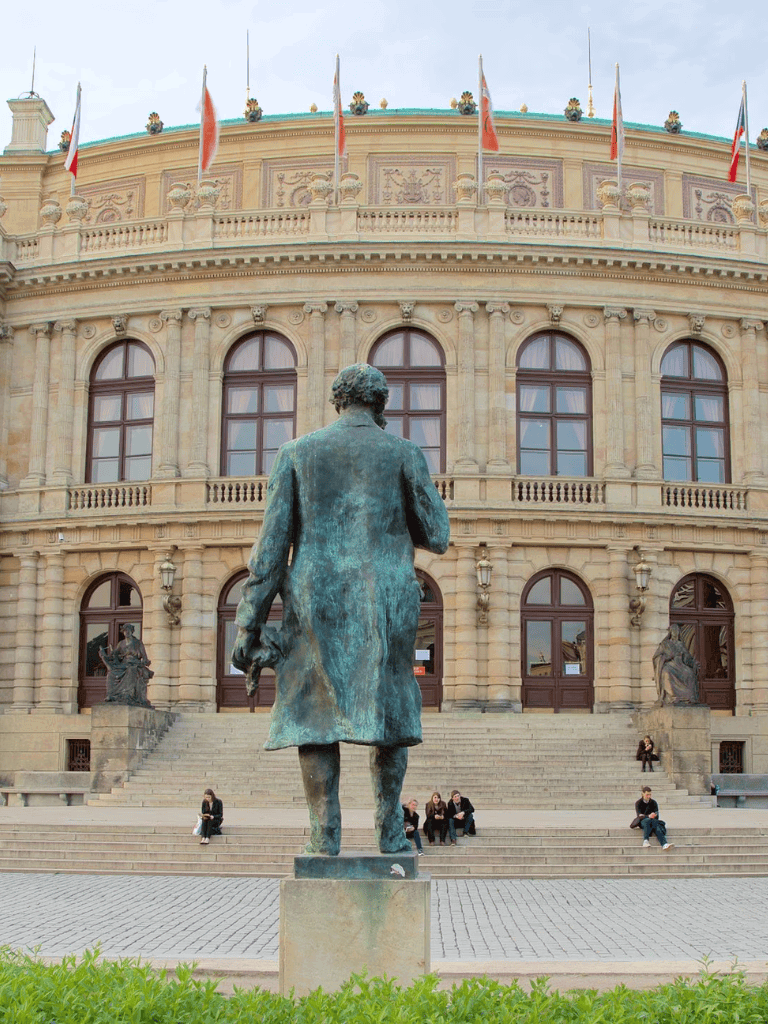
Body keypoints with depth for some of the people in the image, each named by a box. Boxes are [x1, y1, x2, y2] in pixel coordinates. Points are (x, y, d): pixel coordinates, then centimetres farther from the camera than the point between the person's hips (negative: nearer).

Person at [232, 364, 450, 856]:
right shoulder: (404, 453, 5)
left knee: (315, 715, 2)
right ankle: (390, 830, 11)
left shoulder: (298, 453, 7)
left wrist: (250, 627, 2)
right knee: (391, 711, 11)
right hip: (386, 602, 0)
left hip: (316, 600, 0)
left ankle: (325, 838, -3)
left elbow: (271, 545, 2)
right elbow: (437, 537, 5)